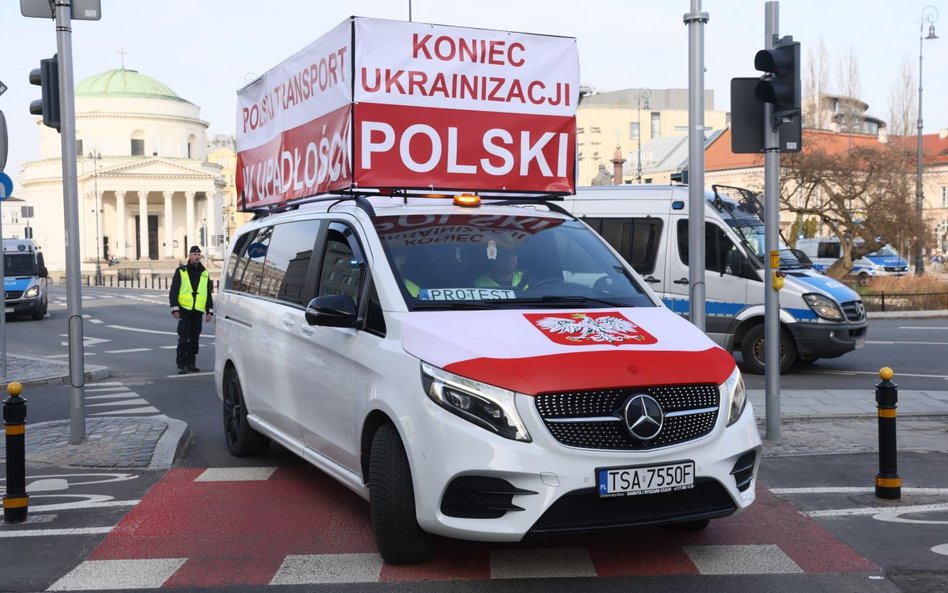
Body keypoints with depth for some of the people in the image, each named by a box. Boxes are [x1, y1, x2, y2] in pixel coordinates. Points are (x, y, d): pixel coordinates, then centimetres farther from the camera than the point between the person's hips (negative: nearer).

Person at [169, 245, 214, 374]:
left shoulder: (204, 273, 13)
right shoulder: (181, 271, 2)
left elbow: (208, 294, 16)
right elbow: (173, 291, -1)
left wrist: (209, 310, 10)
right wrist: (175, 308, -9)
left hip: (198, 311, 4)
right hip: (184, 310, -4)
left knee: (194, 339, 8)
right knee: (183, 338, -7)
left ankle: (191, 364, 15)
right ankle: (181, 364, -4)